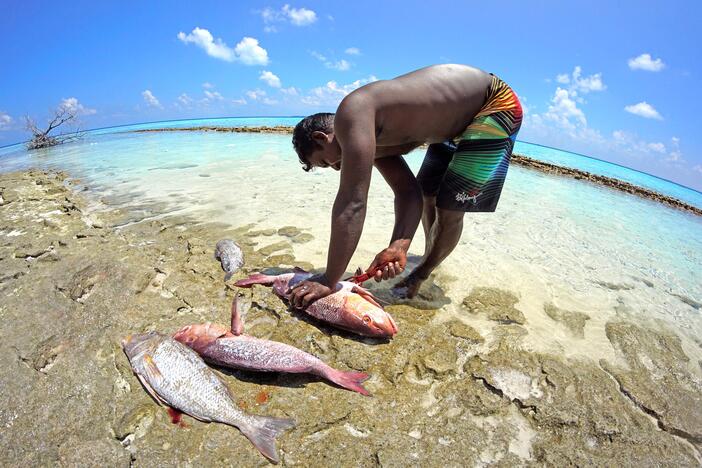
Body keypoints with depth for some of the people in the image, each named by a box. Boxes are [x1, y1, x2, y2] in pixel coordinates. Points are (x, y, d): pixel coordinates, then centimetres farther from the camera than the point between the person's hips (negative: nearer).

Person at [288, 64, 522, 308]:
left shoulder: (352, 113, -29)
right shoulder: (371, 137, -1)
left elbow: (352, 204, -34)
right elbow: (408, 192, -8)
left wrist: (328, 281, -28)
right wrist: (398, 246, -22)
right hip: (457, 122, 9)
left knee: (450, 209, -9)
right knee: (427, 194, 17)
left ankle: (422, 274, 14)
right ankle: (429, 258, 37)